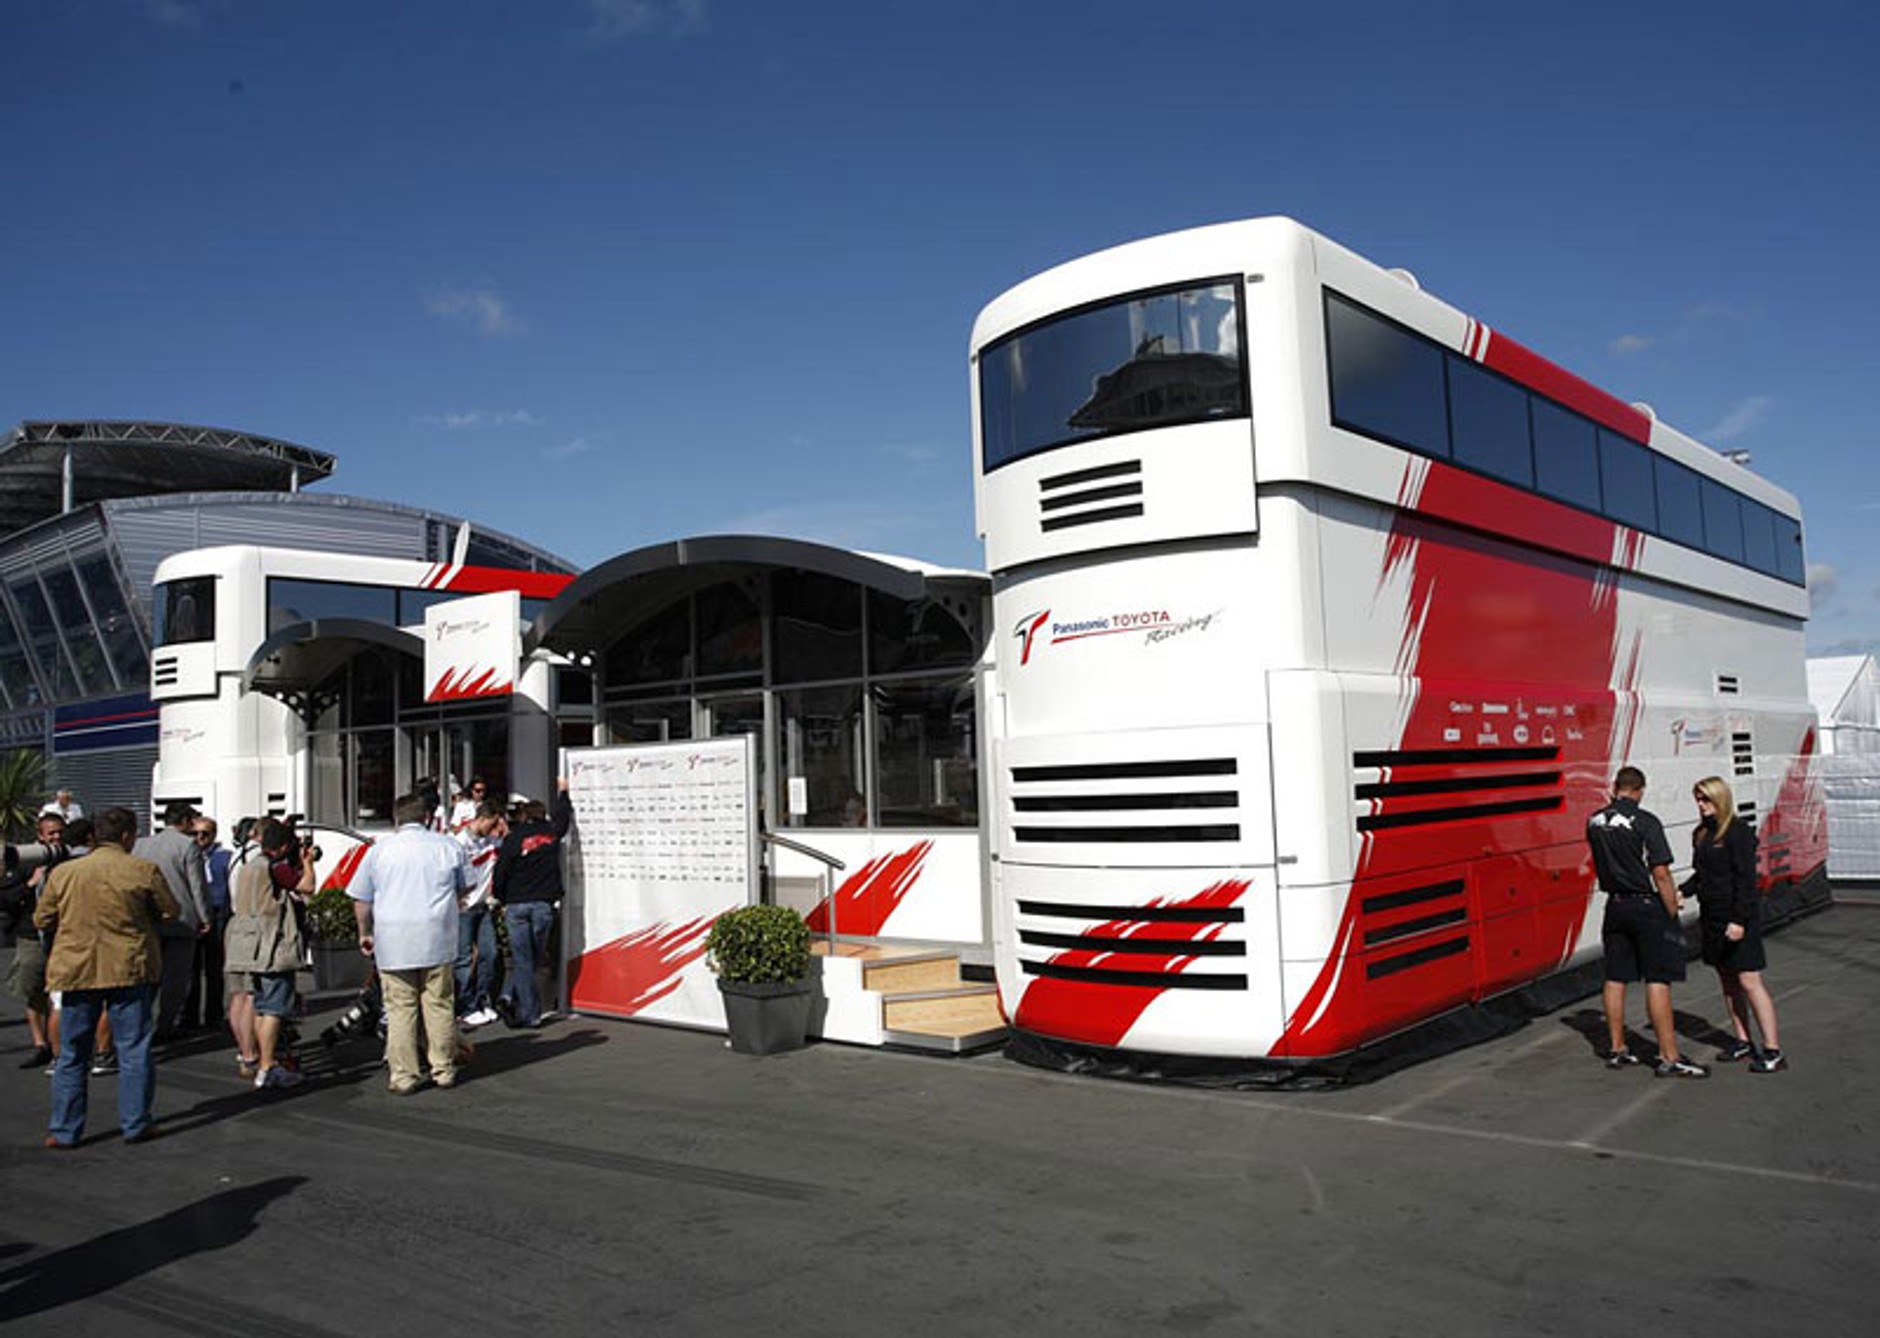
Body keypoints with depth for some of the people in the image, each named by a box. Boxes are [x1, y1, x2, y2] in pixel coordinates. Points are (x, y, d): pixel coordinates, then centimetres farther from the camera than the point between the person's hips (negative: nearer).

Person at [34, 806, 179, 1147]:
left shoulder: (63, 873, 1)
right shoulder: (144, 870, -7)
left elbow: (41, 920, 8)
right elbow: (171, 911, 0)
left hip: (76, 971, 3)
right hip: (130, 970, -2)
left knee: (72, 1053, 12)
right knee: (134, 1048, 6)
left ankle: (64, 1130, 16)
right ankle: (135, 1125, 10)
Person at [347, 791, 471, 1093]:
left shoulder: (379, 850, 3)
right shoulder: (448, 846, 3)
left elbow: (361, 900, 7)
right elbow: (464, 888, 17)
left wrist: (365, 933, 22)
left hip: (393, 942, 0)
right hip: (437, 941, 0)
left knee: (400, 1010, 4)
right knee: (439, 1006, 7)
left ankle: (404, 1077, 6)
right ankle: (444, 1070, 13)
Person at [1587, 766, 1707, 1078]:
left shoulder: (1595, 822, 5)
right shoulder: (1645, 822, -14)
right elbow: (1661, 874, -14)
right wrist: (1673, 914, -8)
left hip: (1615, 905, 6)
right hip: (1647, 906, -6)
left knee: (1615, 979, 10)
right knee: (1658, 981, -4)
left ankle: (1617, 1050, 18)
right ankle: (1669, 1058, -2)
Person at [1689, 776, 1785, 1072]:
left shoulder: (1739, 832, -12)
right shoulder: (1701, 834, 11)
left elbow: (1745, 878, -16)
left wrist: (1740, 920, -20)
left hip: (1738, 917, -8)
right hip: (1711, 917, 8)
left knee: (1749, 981, -8)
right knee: (1727, 981, 12)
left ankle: (1773, 1051, -4)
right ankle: (1743, 1042, 22)